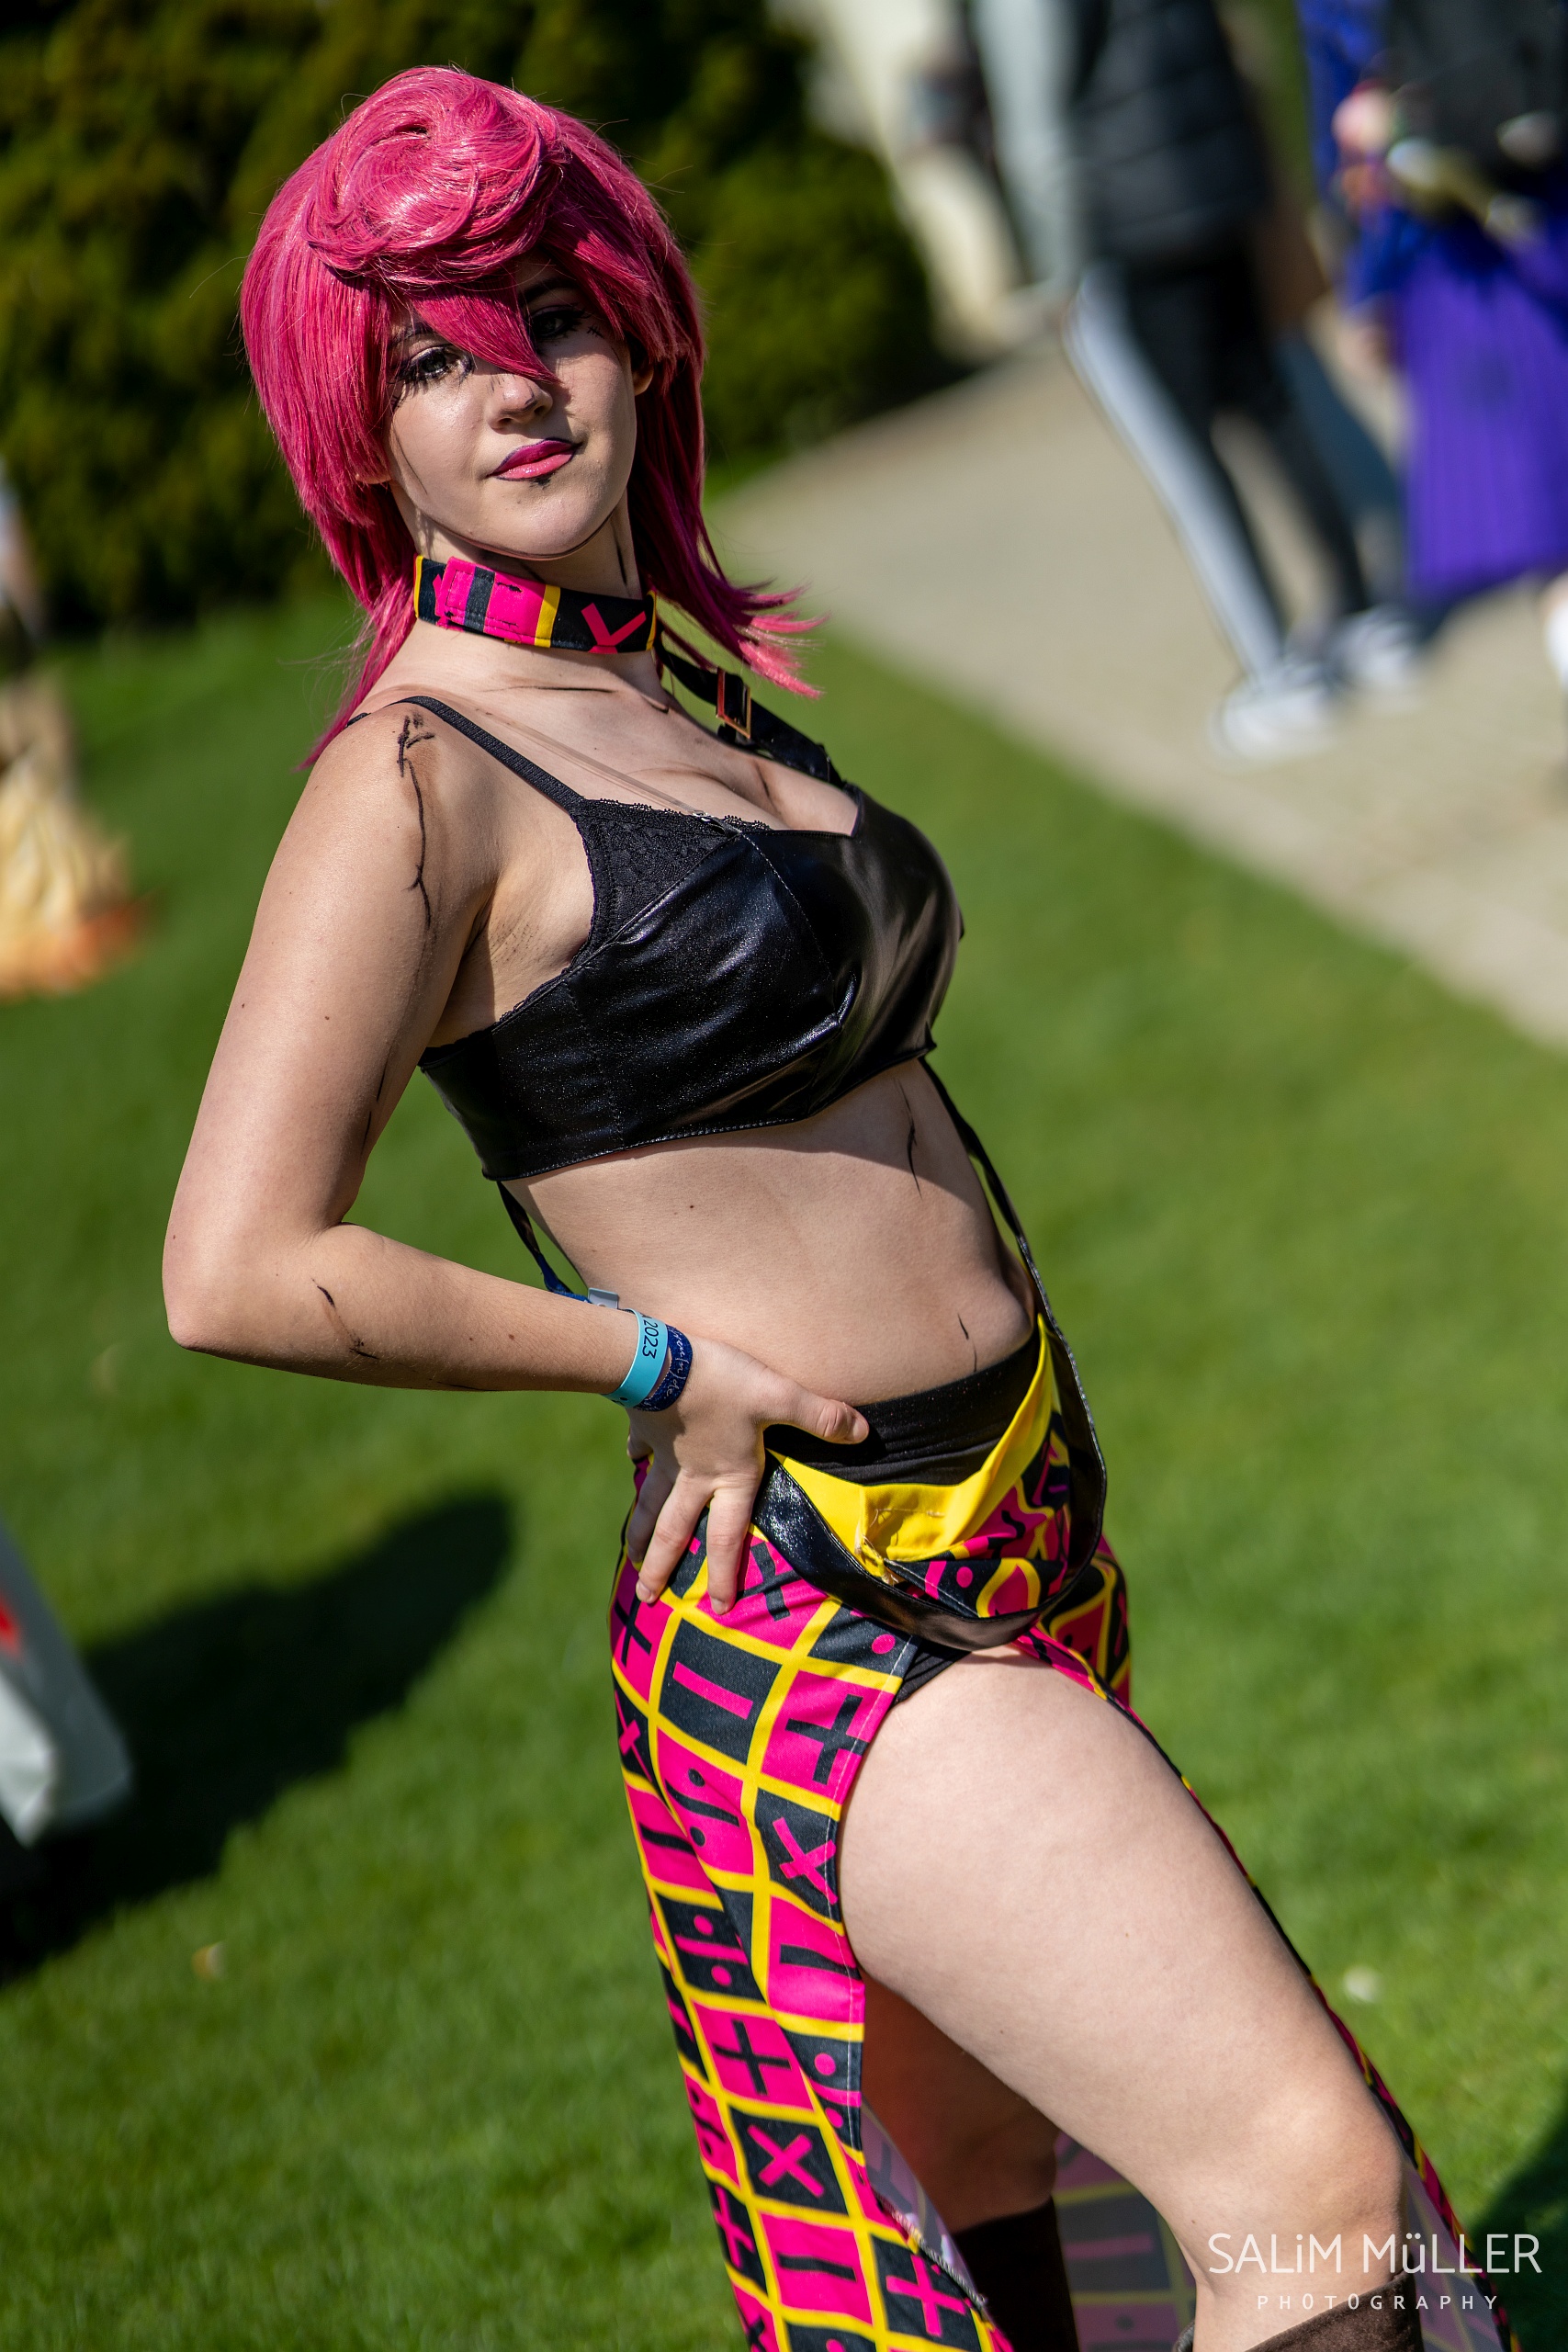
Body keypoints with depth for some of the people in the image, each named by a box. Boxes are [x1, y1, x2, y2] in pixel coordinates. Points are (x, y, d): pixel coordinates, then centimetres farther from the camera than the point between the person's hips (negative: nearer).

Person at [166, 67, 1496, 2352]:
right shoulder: (415, 784, -13)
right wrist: (660, 1356, -13)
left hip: (1009, 1551, 9)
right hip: (818, 1617, -9)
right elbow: (240, 1274, -20)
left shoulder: (685, 674, 14)